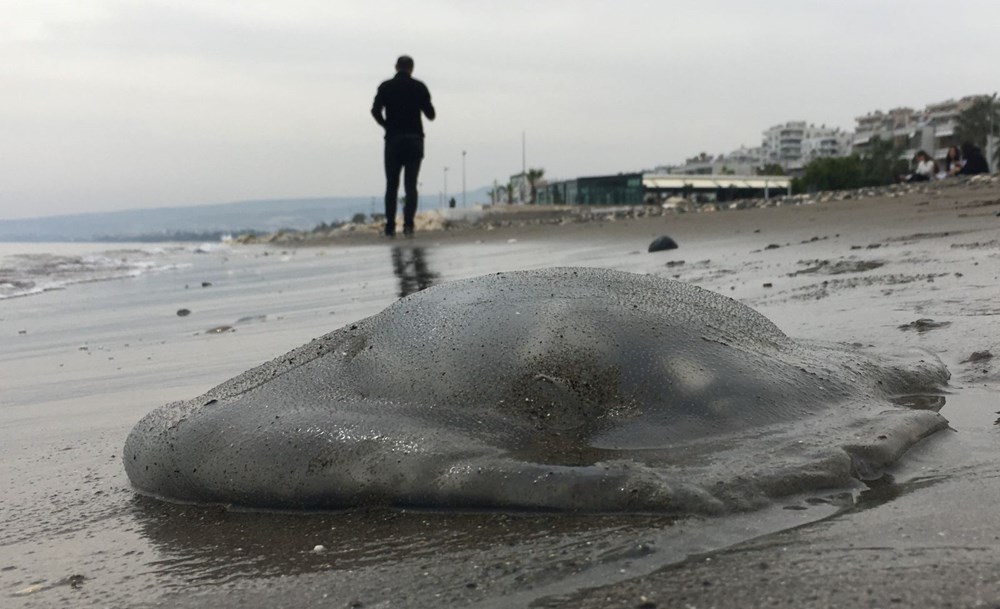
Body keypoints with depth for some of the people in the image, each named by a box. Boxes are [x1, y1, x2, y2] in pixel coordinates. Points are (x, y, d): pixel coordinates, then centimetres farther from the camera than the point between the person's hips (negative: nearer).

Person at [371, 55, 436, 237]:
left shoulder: (386, 87, 3)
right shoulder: (419, 87, 3)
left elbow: (375, 111, -8)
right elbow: (430, 114, 3)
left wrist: (387, 125, 8)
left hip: (393, 140, 0)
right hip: (414, 140, 0)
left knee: (391, 185, 8)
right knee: (411, 185, 1)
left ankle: (390, 227, 3)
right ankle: (408, 224, -13)